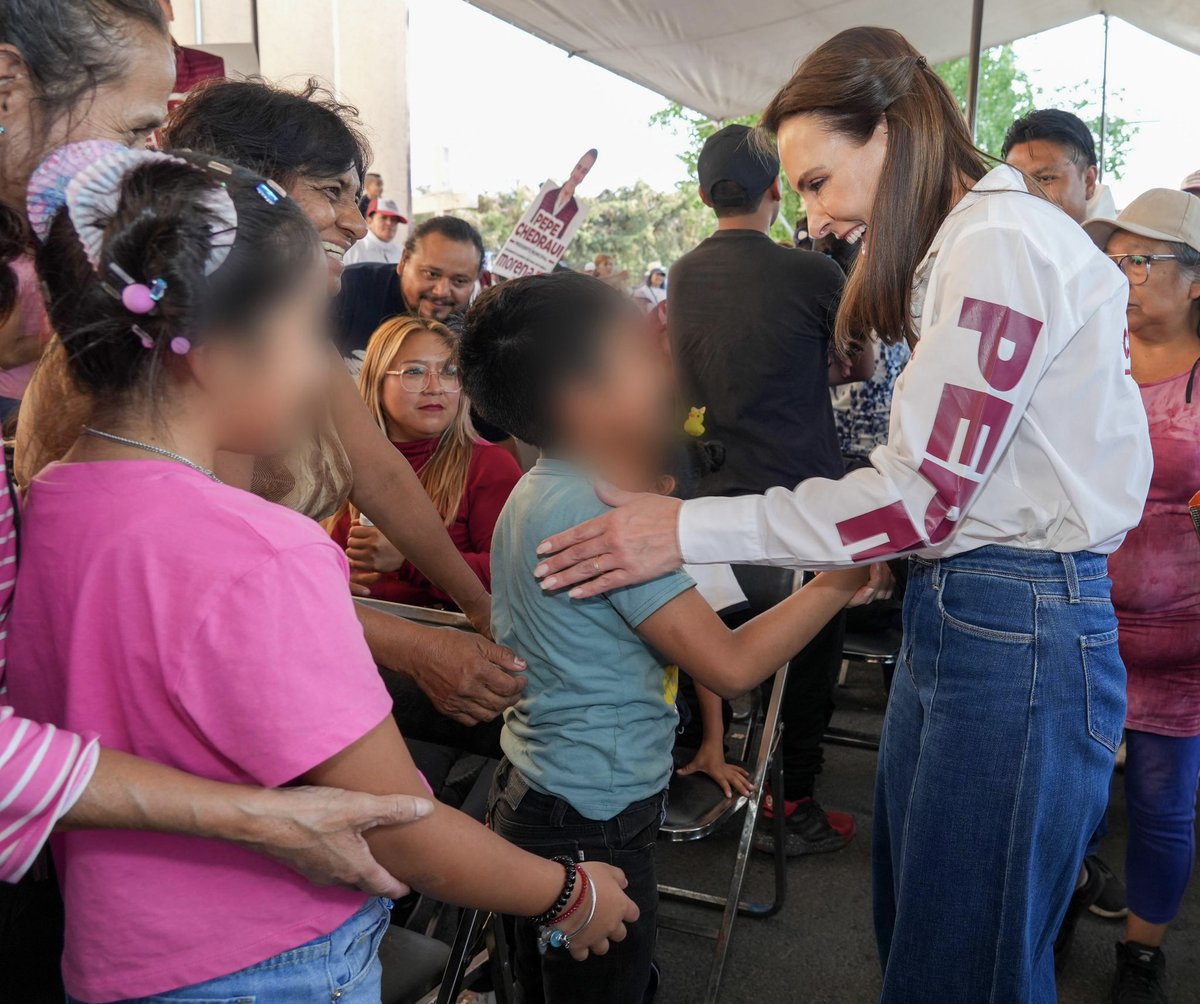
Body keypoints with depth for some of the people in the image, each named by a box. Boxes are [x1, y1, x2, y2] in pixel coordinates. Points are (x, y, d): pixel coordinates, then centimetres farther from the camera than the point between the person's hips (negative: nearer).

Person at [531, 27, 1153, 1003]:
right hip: (956, 610, 9)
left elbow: (924, 494, -20)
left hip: (1021, 630, -9)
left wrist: (691, 530, -19)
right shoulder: (963, 245, 16)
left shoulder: (1001, 241, -15)